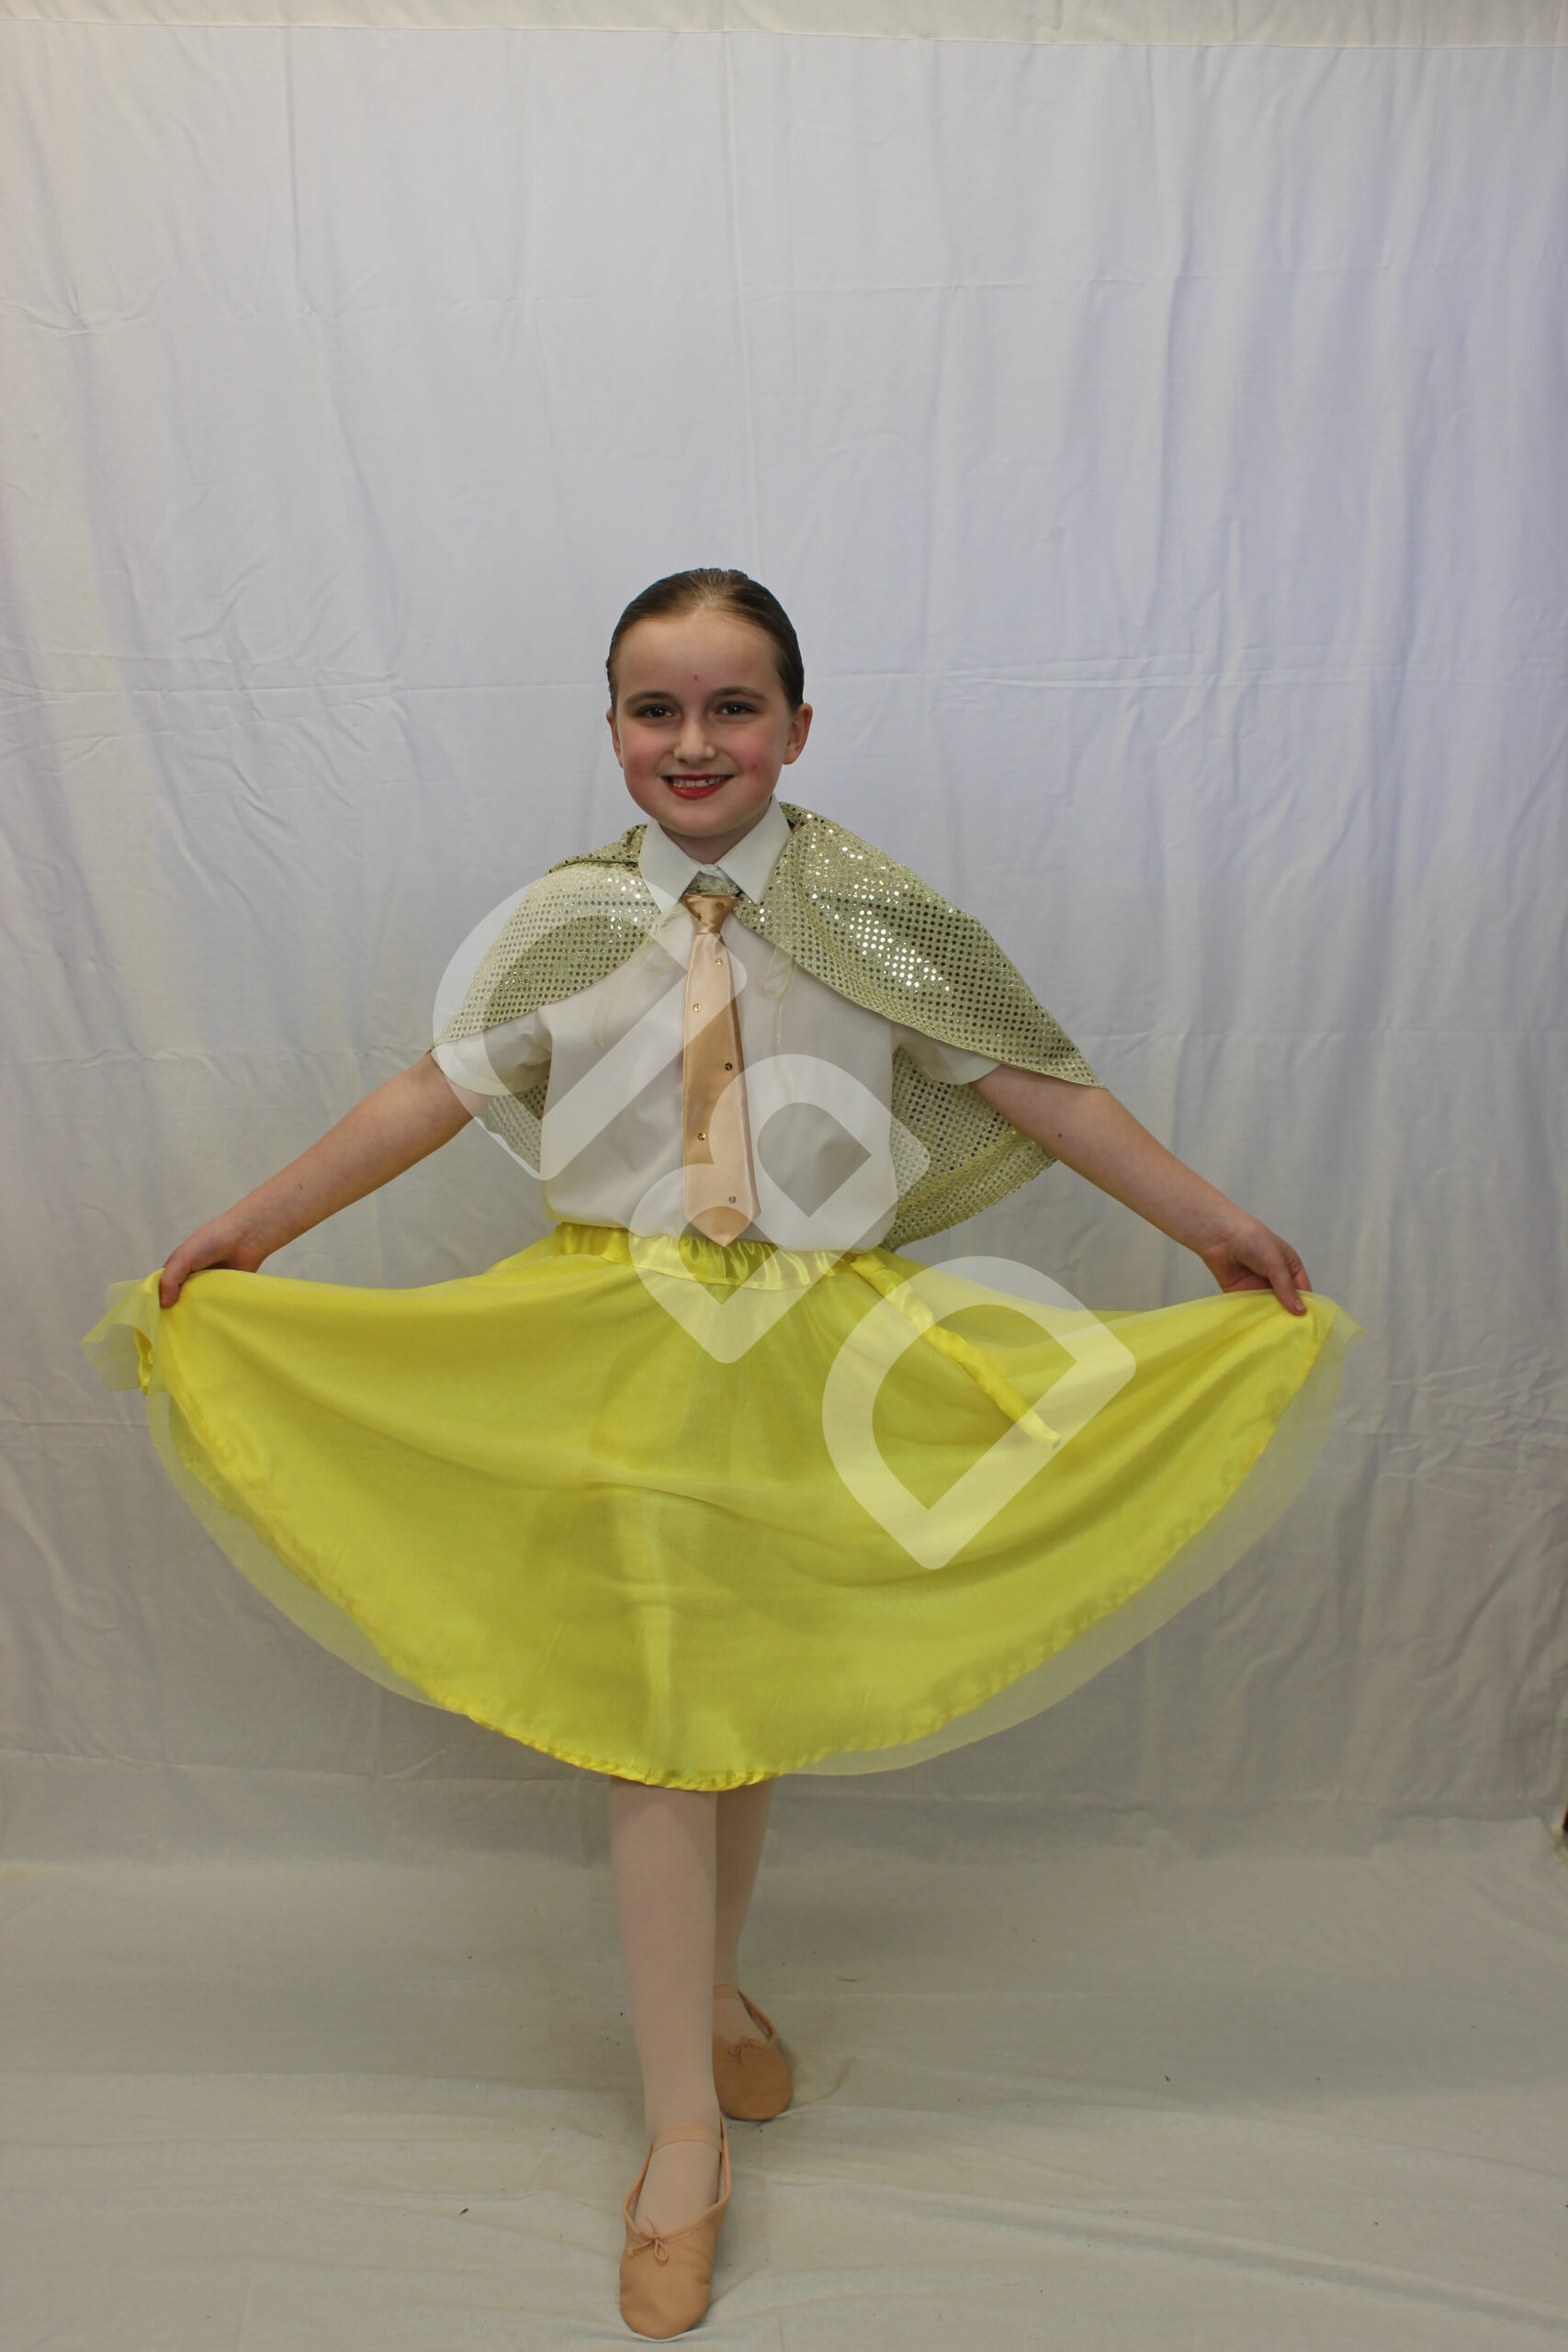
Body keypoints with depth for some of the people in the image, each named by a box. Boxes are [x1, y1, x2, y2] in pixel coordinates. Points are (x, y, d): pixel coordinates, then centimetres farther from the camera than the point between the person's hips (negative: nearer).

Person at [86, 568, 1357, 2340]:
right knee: (654, 1715, 2)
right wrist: (246, 1230, 7)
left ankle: (715, 1993, 42)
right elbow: (442, 1087, 5)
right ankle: (685, 2135, 18)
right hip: (620, 1345, 0)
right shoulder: (570, 920, 0)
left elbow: (1027, 1079, -1)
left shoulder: (872, 912, -2)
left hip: (812, 1346, 1)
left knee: (756, 1694, 14)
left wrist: (1217, 1228, -1)